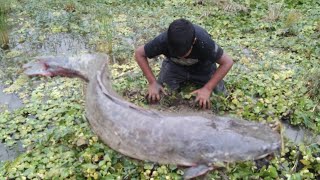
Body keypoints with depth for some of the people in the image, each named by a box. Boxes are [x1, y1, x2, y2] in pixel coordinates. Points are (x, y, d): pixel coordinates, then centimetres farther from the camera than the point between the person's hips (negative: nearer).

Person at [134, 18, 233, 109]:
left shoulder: (204, 42, -40)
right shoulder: (163, 41, -35)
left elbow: (227, 62, -28)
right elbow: (139, 53, -20)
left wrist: (207, 89, -36)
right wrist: (152, 82, -27)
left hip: (202, 68, -1)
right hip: (175, 66, 1)